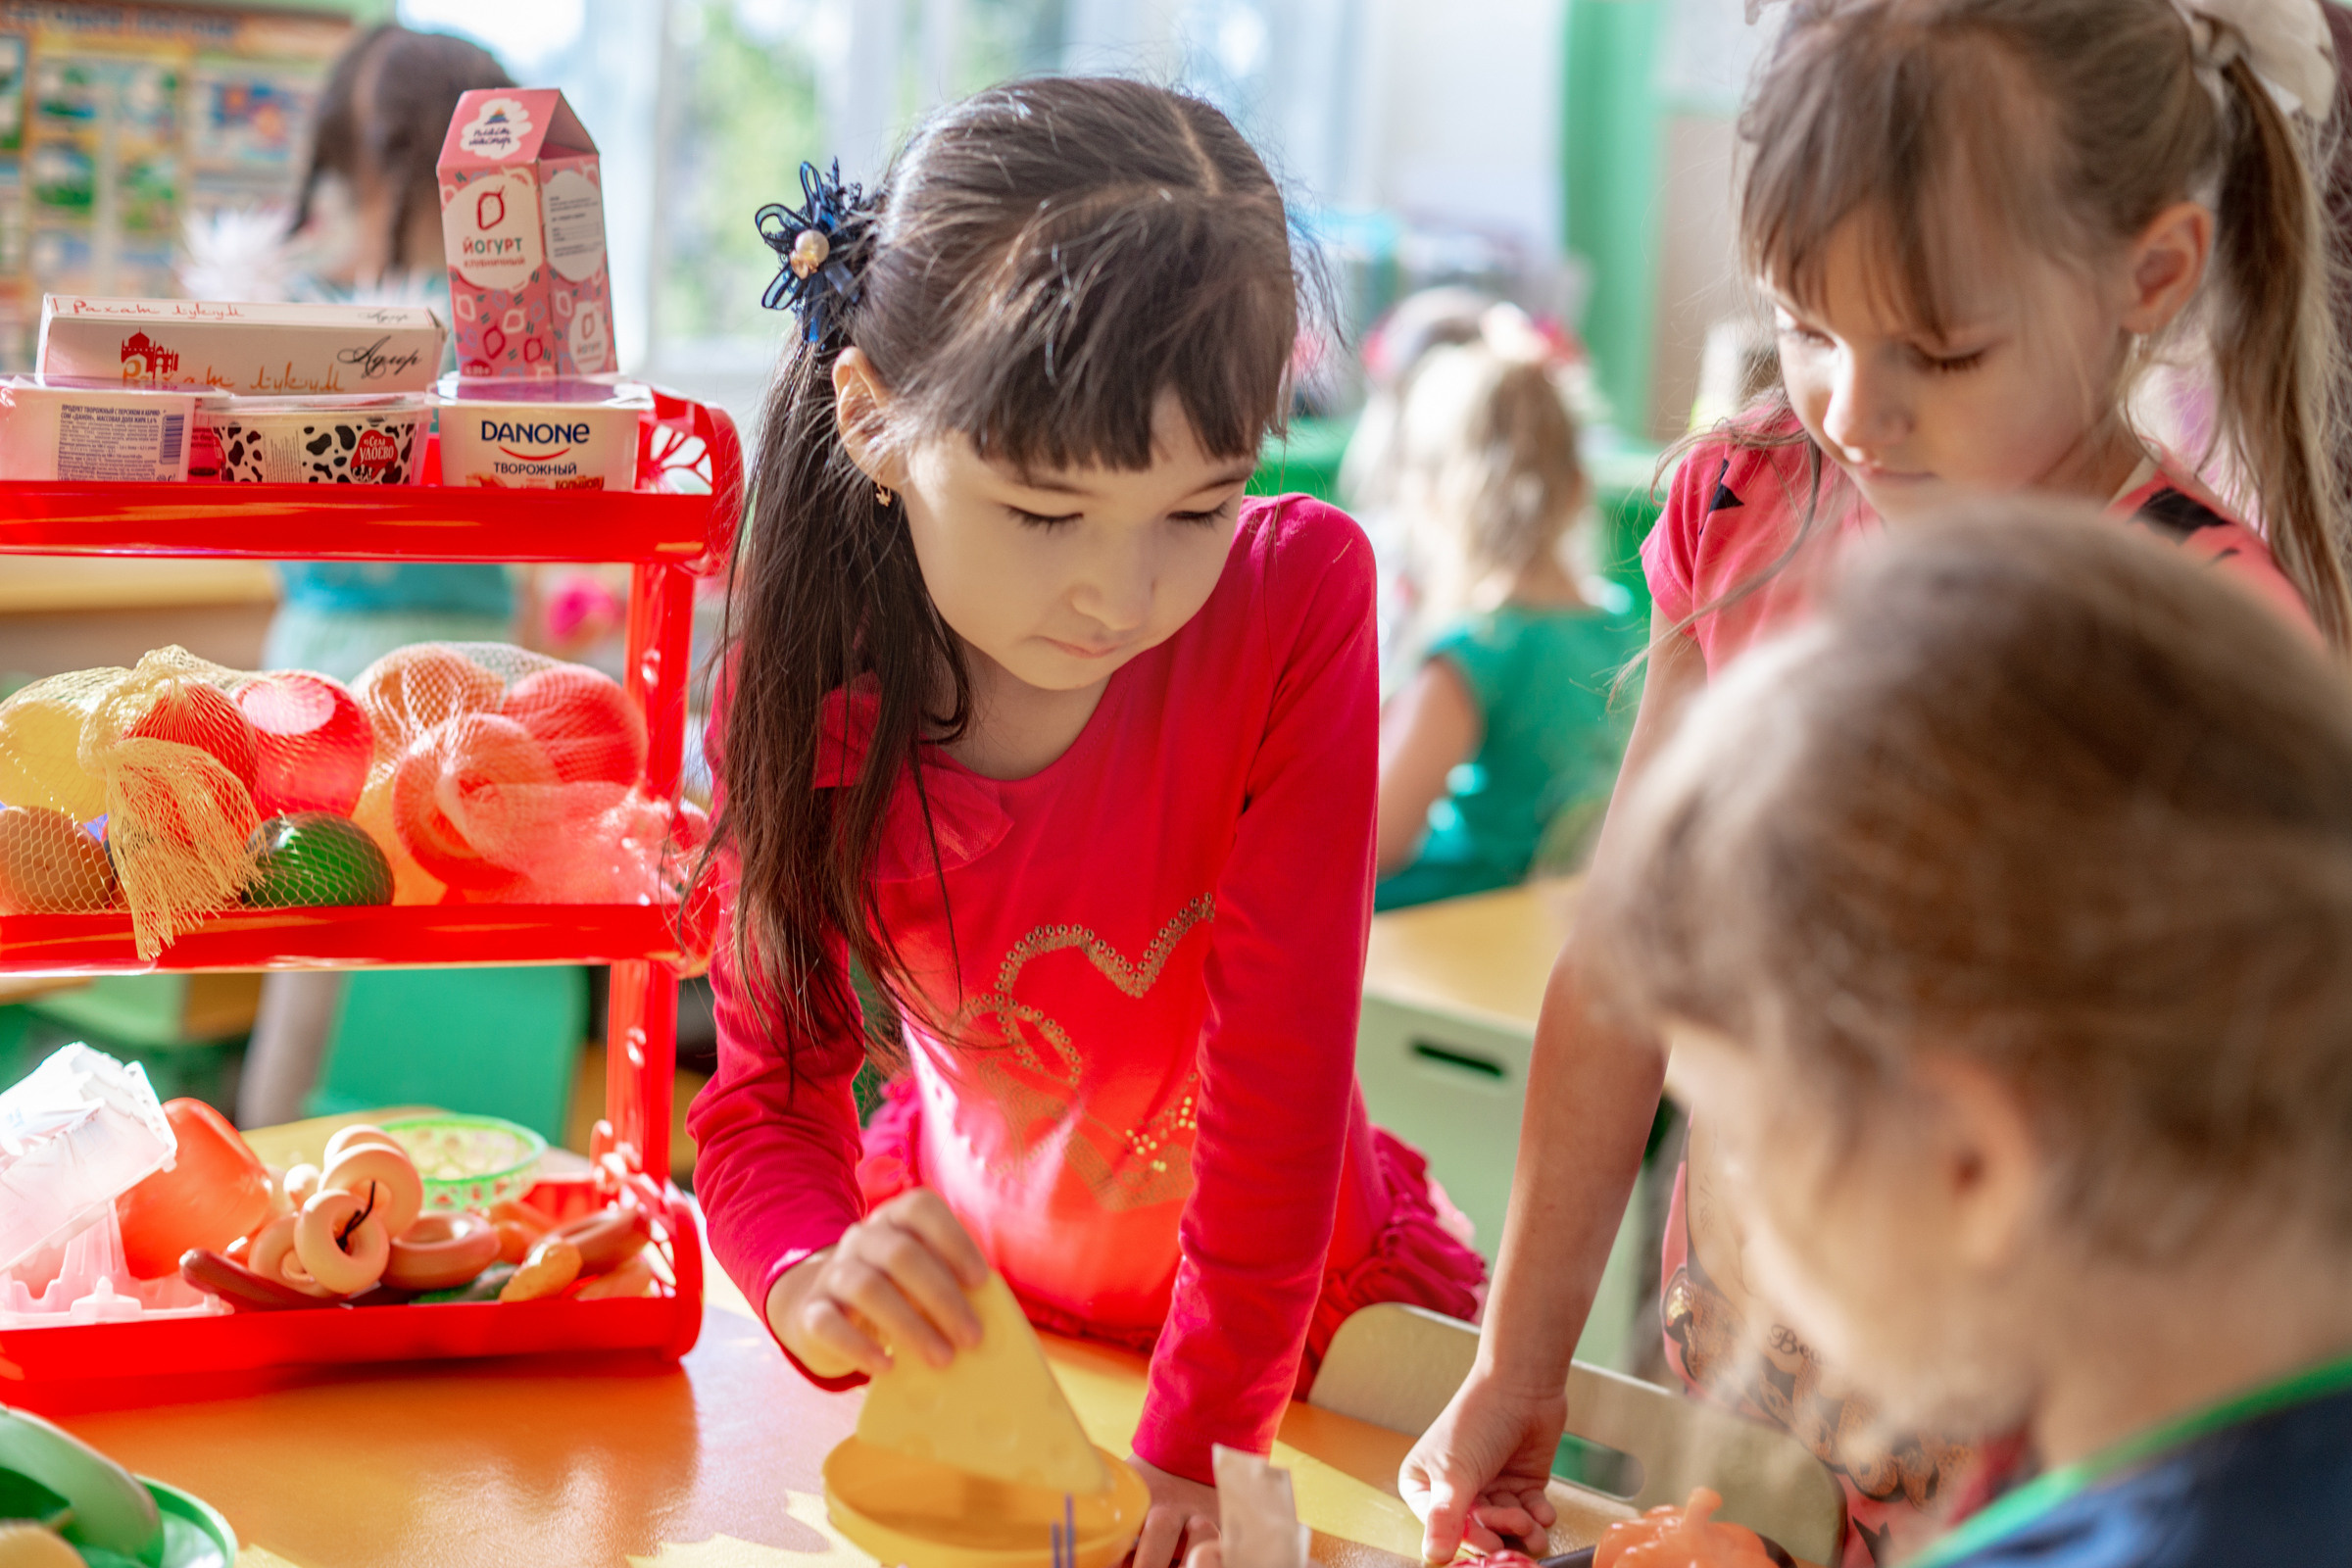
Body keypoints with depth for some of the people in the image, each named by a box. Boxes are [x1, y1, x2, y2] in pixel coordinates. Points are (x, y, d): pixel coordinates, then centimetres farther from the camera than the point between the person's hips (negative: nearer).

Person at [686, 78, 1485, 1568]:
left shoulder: (1301, 595, -24)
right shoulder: (808, 681, -17)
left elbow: (1279, 1048, -22)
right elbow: (772, 1089, -13)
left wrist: (1199, 1442, -20)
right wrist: (817, 1282, -35)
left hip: (1298, 1280, 0)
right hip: (964, 1273, 1)